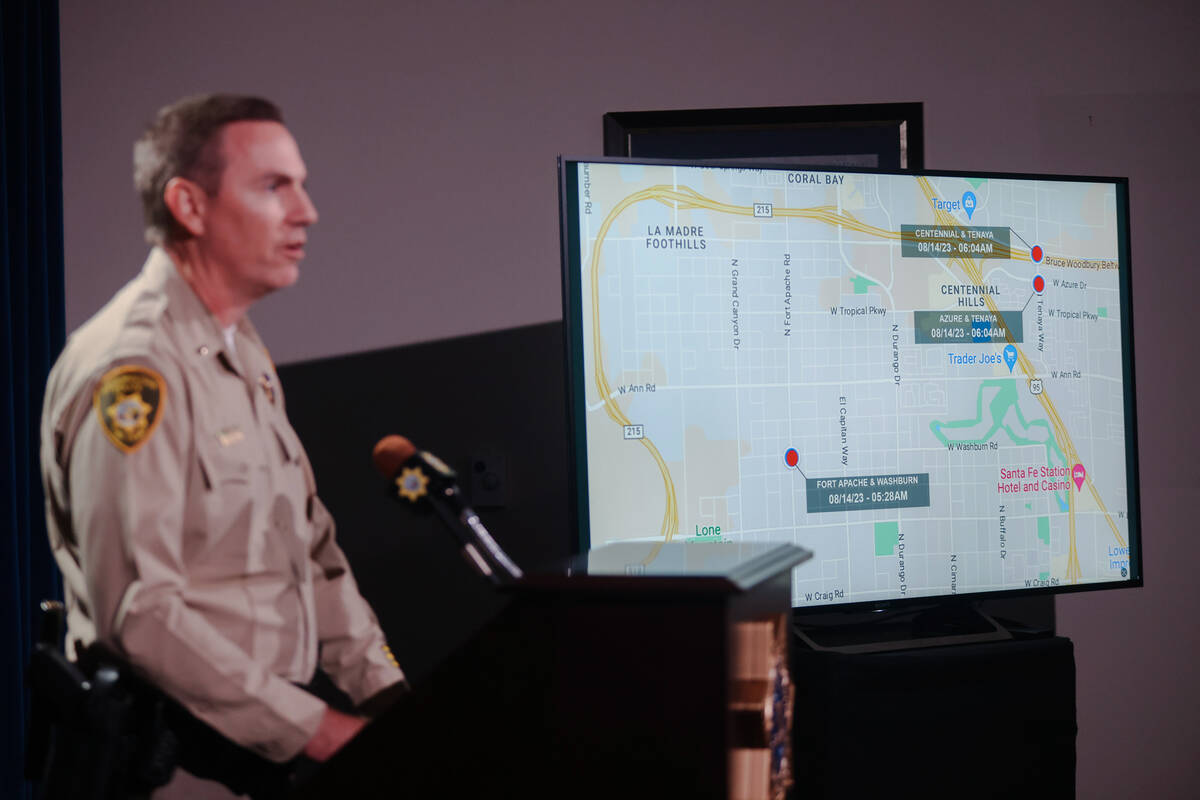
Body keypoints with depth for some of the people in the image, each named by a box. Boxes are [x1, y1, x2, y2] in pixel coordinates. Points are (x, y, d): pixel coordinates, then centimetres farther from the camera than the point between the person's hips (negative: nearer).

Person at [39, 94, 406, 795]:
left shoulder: (245, 354, 17)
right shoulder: (133, 372, -14)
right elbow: (140, 614, -20)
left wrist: (387, 690, 6)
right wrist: (317, 731, -17)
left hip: (280, 721, 8)